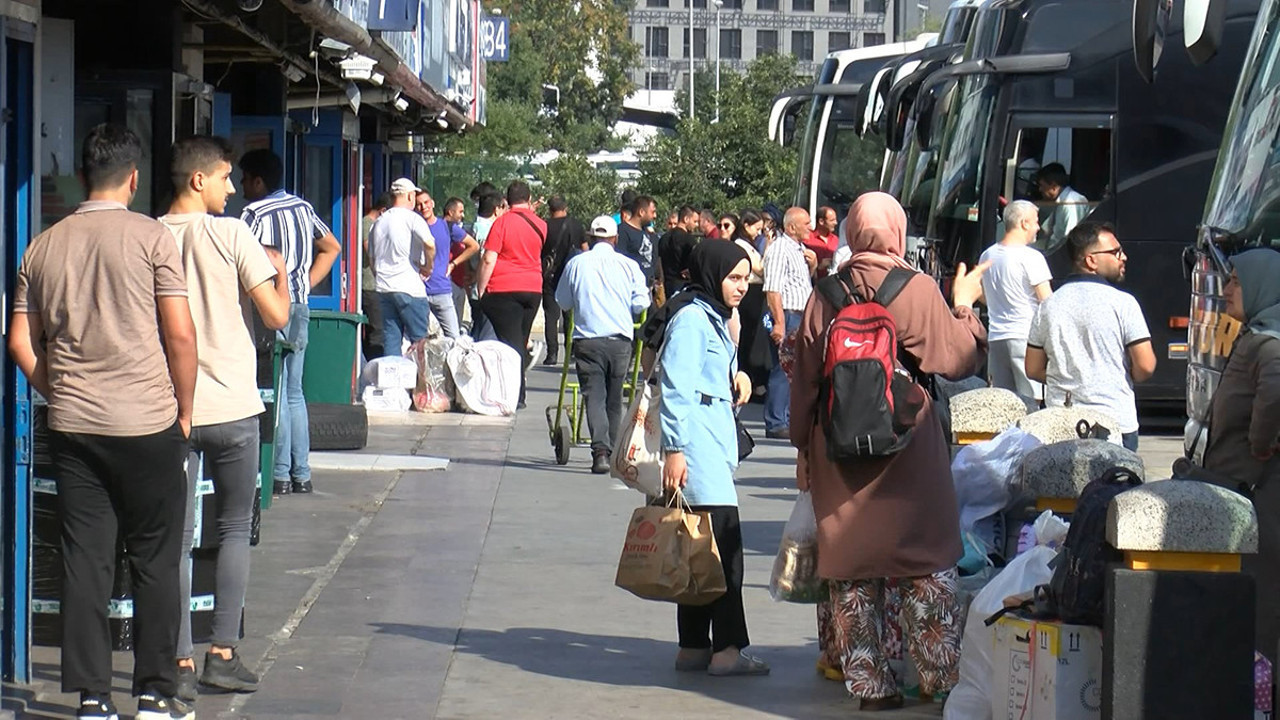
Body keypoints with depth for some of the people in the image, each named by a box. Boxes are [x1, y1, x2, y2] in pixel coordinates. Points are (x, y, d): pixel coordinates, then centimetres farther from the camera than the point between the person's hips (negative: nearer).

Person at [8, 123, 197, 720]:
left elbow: (21, 343, 8)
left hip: (71, 426, 3)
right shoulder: (150, 238, -6)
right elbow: (180, 335, -8)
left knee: (84, 560, 6)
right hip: (147, 424, -3)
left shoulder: (43, 246, 7)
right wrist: (184, 410, 3)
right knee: (155, 560, 6)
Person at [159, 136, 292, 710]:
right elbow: (277, 317, -9)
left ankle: (181, 664, 0)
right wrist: (281, 272, 10)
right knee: (234, 529, 12)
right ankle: (223, 653, 9)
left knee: (178, 538, 5)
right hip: (231, 405, -2)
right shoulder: (232, 235, -8)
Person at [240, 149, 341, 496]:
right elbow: (332, 248, 21)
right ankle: (302, 474, 12)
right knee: (294, 392, 12)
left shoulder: (256, 213, -11)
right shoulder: (303, 208, 13)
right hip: (300, 309, 7)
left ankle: (280, 474, -4)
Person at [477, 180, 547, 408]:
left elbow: (489, 260, -12)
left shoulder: (503, 222, -9)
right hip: (534, 288, 5)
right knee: (521, 341, 14)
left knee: (510, 341, -5)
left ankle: (515, 396, -14)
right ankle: (519, 395, 18)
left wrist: (480, 289, -3)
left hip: (504, 289, -5)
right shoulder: (540, 225, 4)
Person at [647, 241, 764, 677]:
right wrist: (675, 448, -21)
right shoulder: (691, 318, -11)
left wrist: (736, 378, 11)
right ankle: (727, 648, -13)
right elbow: (675, 386, -17)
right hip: (696, 440, -10)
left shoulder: (714, 318, 20)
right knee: (723, 540, -13)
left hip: (714, 440, 10)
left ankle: (694, 648, 11)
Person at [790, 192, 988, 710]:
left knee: (851, 569, 8)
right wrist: (964, 305, 14)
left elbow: (805, 380, 6)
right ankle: (942, 676, 3)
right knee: (928, 569, 4)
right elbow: (956, 359, -2)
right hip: (907, 452, -3)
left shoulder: (825, 296, 1)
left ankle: (868, 682, 9)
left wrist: (804, 446, 15)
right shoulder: (917, 290, -9)